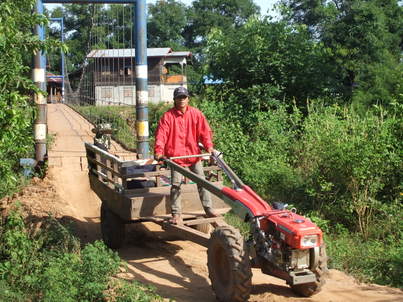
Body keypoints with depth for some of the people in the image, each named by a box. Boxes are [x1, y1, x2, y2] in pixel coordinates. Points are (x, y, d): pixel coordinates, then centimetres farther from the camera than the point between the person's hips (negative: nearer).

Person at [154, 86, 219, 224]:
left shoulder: (196, 114, 2)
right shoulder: (168, 116, -5)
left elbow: (205, 130, 1)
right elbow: (161, 134, -9)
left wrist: (208, 146, -13)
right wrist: (159, 151, -22)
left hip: (194, 154, 2)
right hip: (176, 155, -2)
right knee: (176, 185, -3)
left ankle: (208, 209, 18)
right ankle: (176, 214, 4)